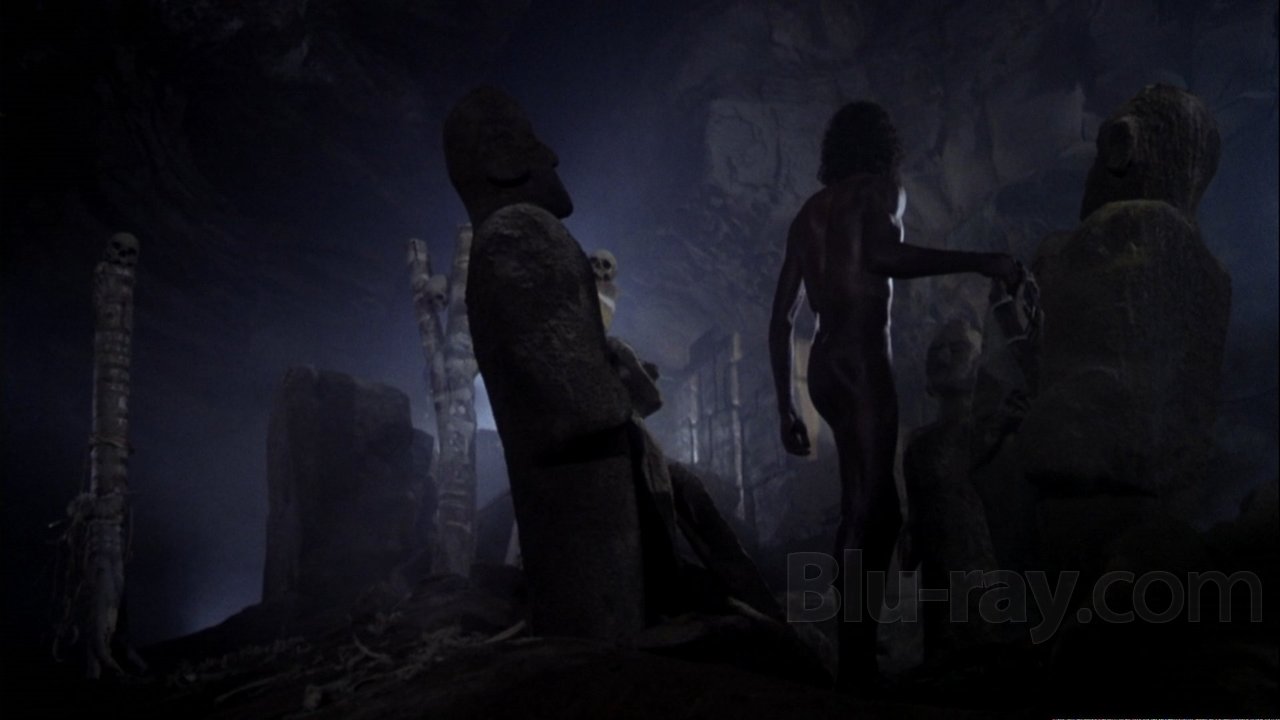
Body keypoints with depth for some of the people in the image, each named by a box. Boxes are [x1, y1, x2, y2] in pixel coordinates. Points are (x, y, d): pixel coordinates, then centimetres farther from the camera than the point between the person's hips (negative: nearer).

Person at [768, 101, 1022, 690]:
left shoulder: (812, 210, 21)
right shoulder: (881, 190, 2)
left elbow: (781, 320, 17)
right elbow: (881, 256, -23)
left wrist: (785, 406, 20)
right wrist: (981, 262, -19)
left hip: (824, 366, 8)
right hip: (862, 362, -8)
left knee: (864, 506, 15)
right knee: (871, 511, -11)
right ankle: (857, 663, -15)